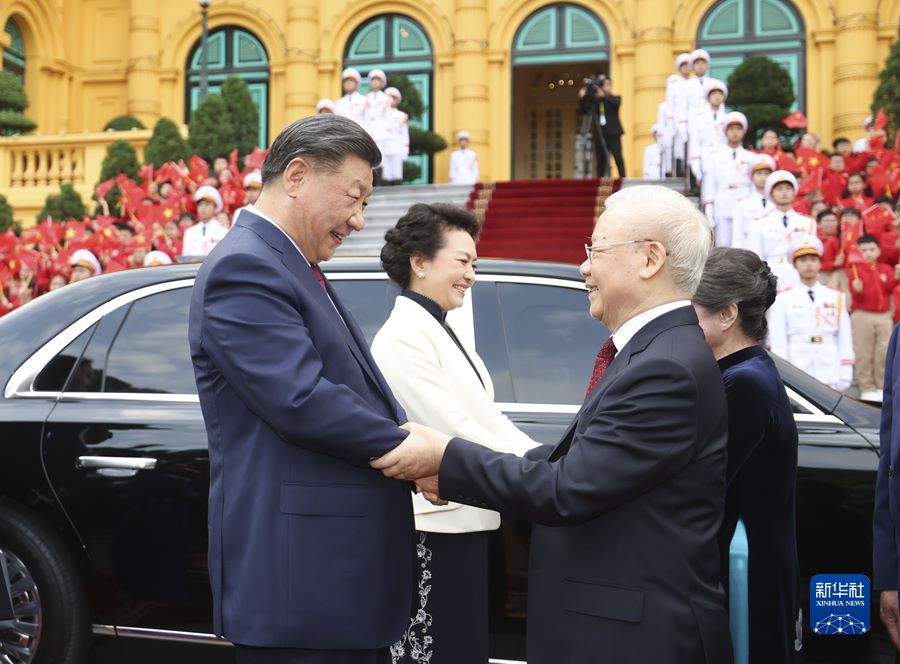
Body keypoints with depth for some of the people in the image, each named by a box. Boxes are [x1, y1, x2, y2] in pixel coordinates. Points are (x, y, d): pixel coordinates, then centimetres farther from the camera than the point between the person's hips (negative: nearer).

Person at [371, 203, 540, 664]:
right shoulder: (403, 338, -15)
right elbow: (456, 432, -20)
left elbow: (490, 419, 10)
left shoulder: (447, 334, 14)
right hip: (435, 531, -9)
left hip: (463, 523, 9)